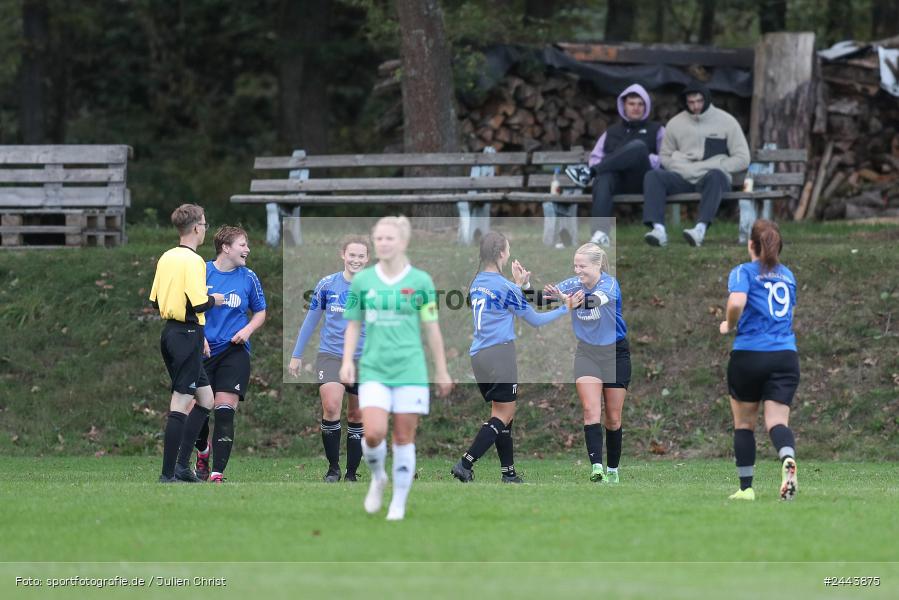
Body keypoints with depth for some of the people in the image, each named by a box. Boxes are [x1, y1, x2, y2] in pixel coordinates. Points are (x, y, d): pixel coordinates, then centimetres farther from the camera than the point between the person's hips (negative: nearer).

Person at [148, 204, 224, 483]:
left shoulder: (166, 257, 9)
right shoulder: (193, 260, -16)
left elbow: (155, 301, 13)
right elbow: (198, 304, -22)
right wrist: (214, 300, -3)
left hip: (170, 332, 9)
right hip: (188, 335, -9)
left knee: (205, 397, 16)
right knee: (180, 405, -6)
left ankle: (181, 464, 13)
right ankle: (168, 475, -6)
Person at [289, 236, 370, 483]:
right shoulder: (327, 285, -1)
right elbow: (311, 320, 8)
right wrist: (297, 355, 10)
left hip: (364, 360, 1)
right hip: (330, 355, -1)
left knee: (357, 416, 7)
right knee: (331, 406, -21)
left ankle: (351, 474, 20)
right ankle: (333, 467, -6)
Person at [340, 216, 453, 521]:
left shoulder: (420, 281, 1)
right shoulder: (362, 281, 6)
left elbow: (431, 328, 6)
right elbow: (353, 324, 14)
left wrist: (441, 371, 8)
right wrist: (347, 361, 2)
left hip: (410, 370, -1)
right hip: (373, 370, 1)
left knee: (404, 438, 0)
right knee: (373, 433, -16)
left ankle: (399, 504, 11)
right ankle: (378, 477, 15)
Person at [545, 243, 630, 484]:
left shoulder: (609, 284, -22)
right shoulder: (573, 283, -8)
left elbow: (594, 300, -43)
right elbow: (547, 294, -19)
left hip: (615, 353, -2)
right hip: (587, 353, 2)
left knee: (613, 417, 6)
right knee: (591, 409, -16)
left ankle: (613, 470, 20)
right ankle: (596, 465, -25)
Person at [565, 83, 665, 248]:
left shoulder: (656, 130, 22)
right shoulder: (611, 132, 31)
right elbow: (595, 158, 20)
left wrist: (644, 160, -10)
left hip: (642, 180, -2)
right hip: (617, 180, 2)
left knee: (638, 146, -33)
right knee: (604, 177, -39)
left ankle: (589, 173, -37)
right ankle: (600, 234, -59)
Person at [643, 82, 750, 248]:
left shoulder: (726, 122, 5)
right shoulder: (675, 124, 12)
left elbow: (742, 159, 2)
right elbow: (665, 157, 17)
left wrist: (702, 168, -7)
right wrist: (686, 170, -6)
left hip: (713, 177, -3)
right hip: (684, 178, 3)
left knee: (715, 176, -39)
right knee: (652, 176, -23)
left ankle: (700, 229, -55)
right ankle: (658, 229, -41)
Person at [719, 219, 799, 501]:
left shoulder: (744, 272, -2)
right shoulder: (787, 275, 17)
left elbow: (737, 302, -20)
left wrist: (729, 326, -2)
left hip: (749, 354, -3)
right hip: (786, 356, 3)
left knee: (744, 423, 12)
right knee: (777, 421, -5)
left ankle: (745, 488, 14)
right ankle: (788, 458, -37)